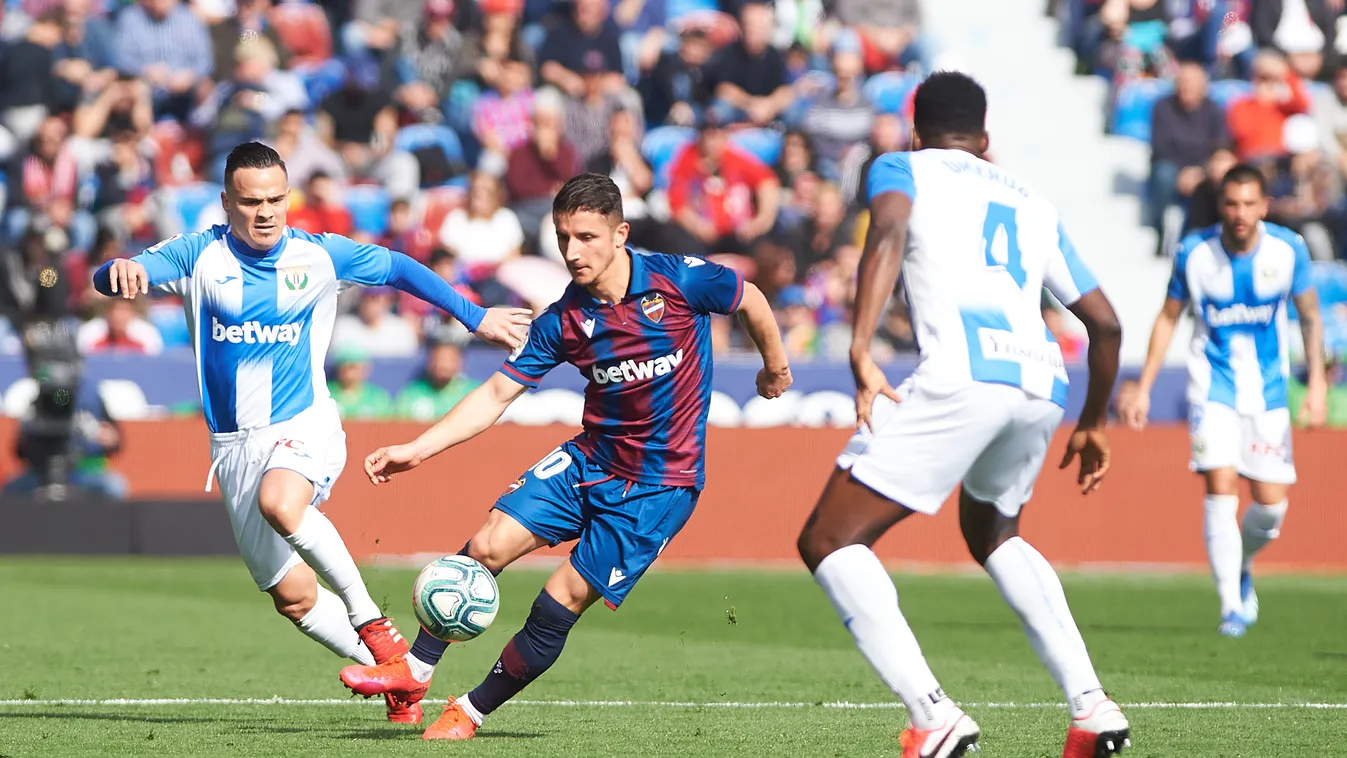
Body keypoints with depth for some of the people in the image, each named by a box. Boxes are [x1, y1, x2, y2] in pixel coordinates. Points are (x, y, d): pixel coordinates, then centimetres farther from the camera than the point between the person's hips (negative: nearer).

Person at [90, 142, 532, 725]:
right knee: (292, 597, 3)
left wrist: (474, 318, 13)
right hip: (235, 445, 3)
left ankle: (369, 618, -21)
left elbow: (400, 269, 13)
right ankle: (392, 669, 22)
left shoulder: (319, 256, -1)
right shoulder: (199, 256, -3)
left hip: (305, 425, -2)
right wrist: (120, 272, -38)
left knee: (280, 502, -36)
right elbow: (109, 280, -14)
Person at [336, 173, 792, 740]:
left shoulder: (677, 279, -15)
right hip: (591, 459, 4)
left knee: (563, 602, -8)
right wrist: (417, 449, -6)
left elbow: (751, 300, 4)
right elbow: (496, 395, 1)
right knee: (487, 546, -10)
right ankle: (415, 671, 7)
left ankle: (471, 713, 8)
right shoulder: (562, 321, -4)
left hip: (660, 483, -4)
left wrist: (775, 367, 18)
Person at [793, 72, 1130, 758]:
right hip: (1042, 384, 6)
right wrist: (1093, 425, 45)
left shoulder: (902, 169, 18)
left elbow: (888, 233, -6)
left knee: (829, 543, 0)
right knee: (992, 535, 33)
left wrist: (861, 352, -18)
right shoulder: (1034, 205, 32)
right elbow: (1105, 323, 30)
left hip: (961, 374, -6)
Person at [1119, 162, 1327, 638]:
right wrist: (1143, 388, 2)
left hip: (1268, 392, 2)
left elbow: (1310, 317, 3)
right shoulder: (1194, 252, -9)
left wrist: (1317, 384, -6)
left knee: (1271, 504, 0)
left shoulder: (1288, 250, -9)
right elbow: (1169, 318, 4)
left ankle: (1241, 568, 32)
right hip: (1212, 387, -2)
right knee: (1221, 487, -17)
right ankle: (1231, 606, -12)